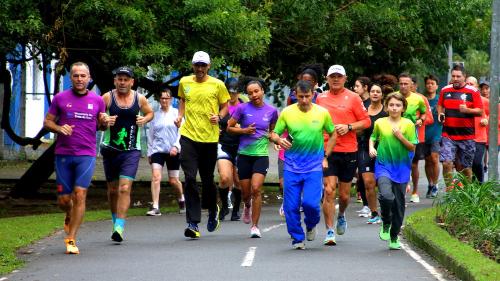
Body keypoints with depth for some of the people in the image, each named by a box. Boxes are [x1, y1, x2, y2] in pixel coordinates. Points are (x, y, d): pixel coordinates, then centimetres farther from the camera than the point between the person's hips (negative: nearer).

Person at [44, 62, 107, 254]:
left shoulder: (97, 100, 7)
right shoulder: (60, 98, 3)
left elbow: (101, 125, 19)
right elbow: (47, 122, 8)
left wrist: (104, 122, -5)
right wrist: (59, 128, -13)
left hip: (87, 155, 0)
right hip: (63, 154, 0)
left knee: (80, 195, -14)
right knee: (63, 200, 3)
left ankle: (71, 240, -8)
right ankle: (70, 216, 40)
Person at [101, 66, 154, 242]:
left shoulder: (140, 99, 3)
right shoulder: (107, 98, -2)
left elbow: (150, 112, 21)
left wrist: (145, 119, 0)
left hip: (131, 151, -1)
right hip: (110, 149, 1)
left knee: (125, 188, -15)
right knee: (113, 189, 12)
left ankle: (119, 228, -19)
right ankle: (115, 220, 35)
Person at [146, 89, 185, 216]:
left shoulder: (176, 113, 1)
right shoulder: (155, 115, 7)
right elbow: (150, 134, 14)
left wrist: (176, 146, -16)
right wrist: (149, 152, 14)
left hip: (173, 151, -1)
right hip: (157, 149, 1)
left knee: (173, 180, 6)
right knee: (155, 176, -16)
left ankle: (181, 199, 35)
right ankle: (155, 207, -18)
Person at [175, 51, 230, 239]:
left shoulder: (217, 85, 0)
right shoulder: (185, 82, 7)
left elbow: (225, 106, 9)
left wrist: (219, 116, -11)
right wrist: (180, 116, 8)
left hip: (209, 137, -1)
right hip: (189, 136, 1)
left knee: (207, 179, 9)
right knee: (190, 178, -10)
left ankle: (213, 210, 39)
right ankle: (193, 222, -10)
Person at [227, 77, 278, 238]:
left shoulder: (271, 111, 2)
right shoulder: (243, 108, -3)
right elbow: (229, 128, 4)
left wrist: (272, 137, -2)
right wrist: (244, 130, -12)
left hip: (261, 154, -1)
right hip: (244, 154, 1)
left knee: (256, 189, -17)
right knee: (246, 192, 8)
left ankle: (255, 226, -7)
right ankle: (247, 206, 46)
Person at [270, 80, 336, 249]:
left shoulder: (322, 113, -1)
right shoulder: (287, 113, -2)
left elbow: (332, 135, 13)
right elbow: (274, 134, 5)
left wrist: (325, 157, 6)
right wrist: (279, 140, -19)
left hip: (314, 166, -1)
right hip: (292, 166, 1)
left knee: (310, 202, -14)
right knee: (291, 205, -1)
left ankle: (311, 225, 19)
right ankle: (297, 238, 17)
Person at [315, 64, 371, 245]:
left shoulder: (353, 98, 1)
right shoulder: (320, 98, 9)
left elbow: (366, 121, 1)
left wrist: (349, 127, -14)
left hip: (348, 151, 0)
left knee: (344, 194, 8)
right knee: (329, 190, -11)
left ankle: (341, 215, 42)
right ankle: (330, 232, -5)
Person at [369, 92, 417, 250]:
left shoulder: (408, 124, 0)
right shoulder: (380, 123, 3)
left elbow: (412, 147, -1)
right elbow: (373, 137, 21)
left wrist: (400, 137, -13)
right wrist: (371, 147, 2)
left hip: (401, 167, 1)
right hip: (383, 166, -1)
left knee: (399, 203, 5)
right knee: (386, 195, -25)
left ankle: (394, 237, 21)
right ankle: (386, 224, 3)